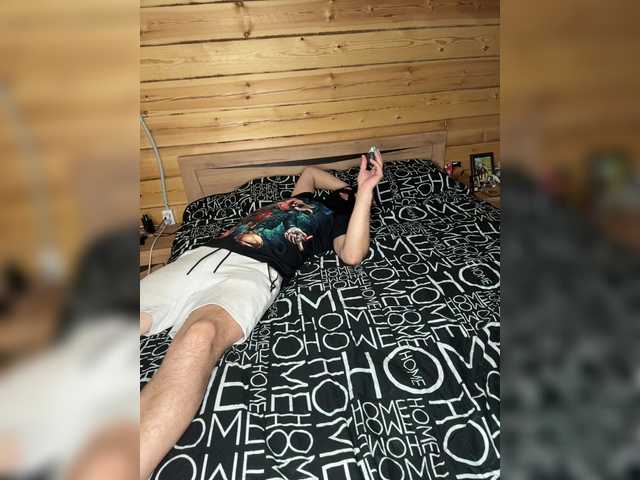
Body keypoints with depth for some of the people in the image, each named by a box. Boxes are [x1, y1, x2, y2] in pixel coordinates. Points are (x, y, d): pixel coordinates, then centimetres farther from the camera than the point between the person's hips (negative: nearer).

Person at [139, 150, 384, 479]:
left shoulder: (339, 219, 22)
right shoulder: (303, 199, 38)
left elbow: (352, 255, -1)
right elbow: (310, 171, 61)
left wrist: (365, 190, 0)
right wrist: (351, 186, 51)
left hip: (254, 271, -6)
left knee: (201, 334, -40)